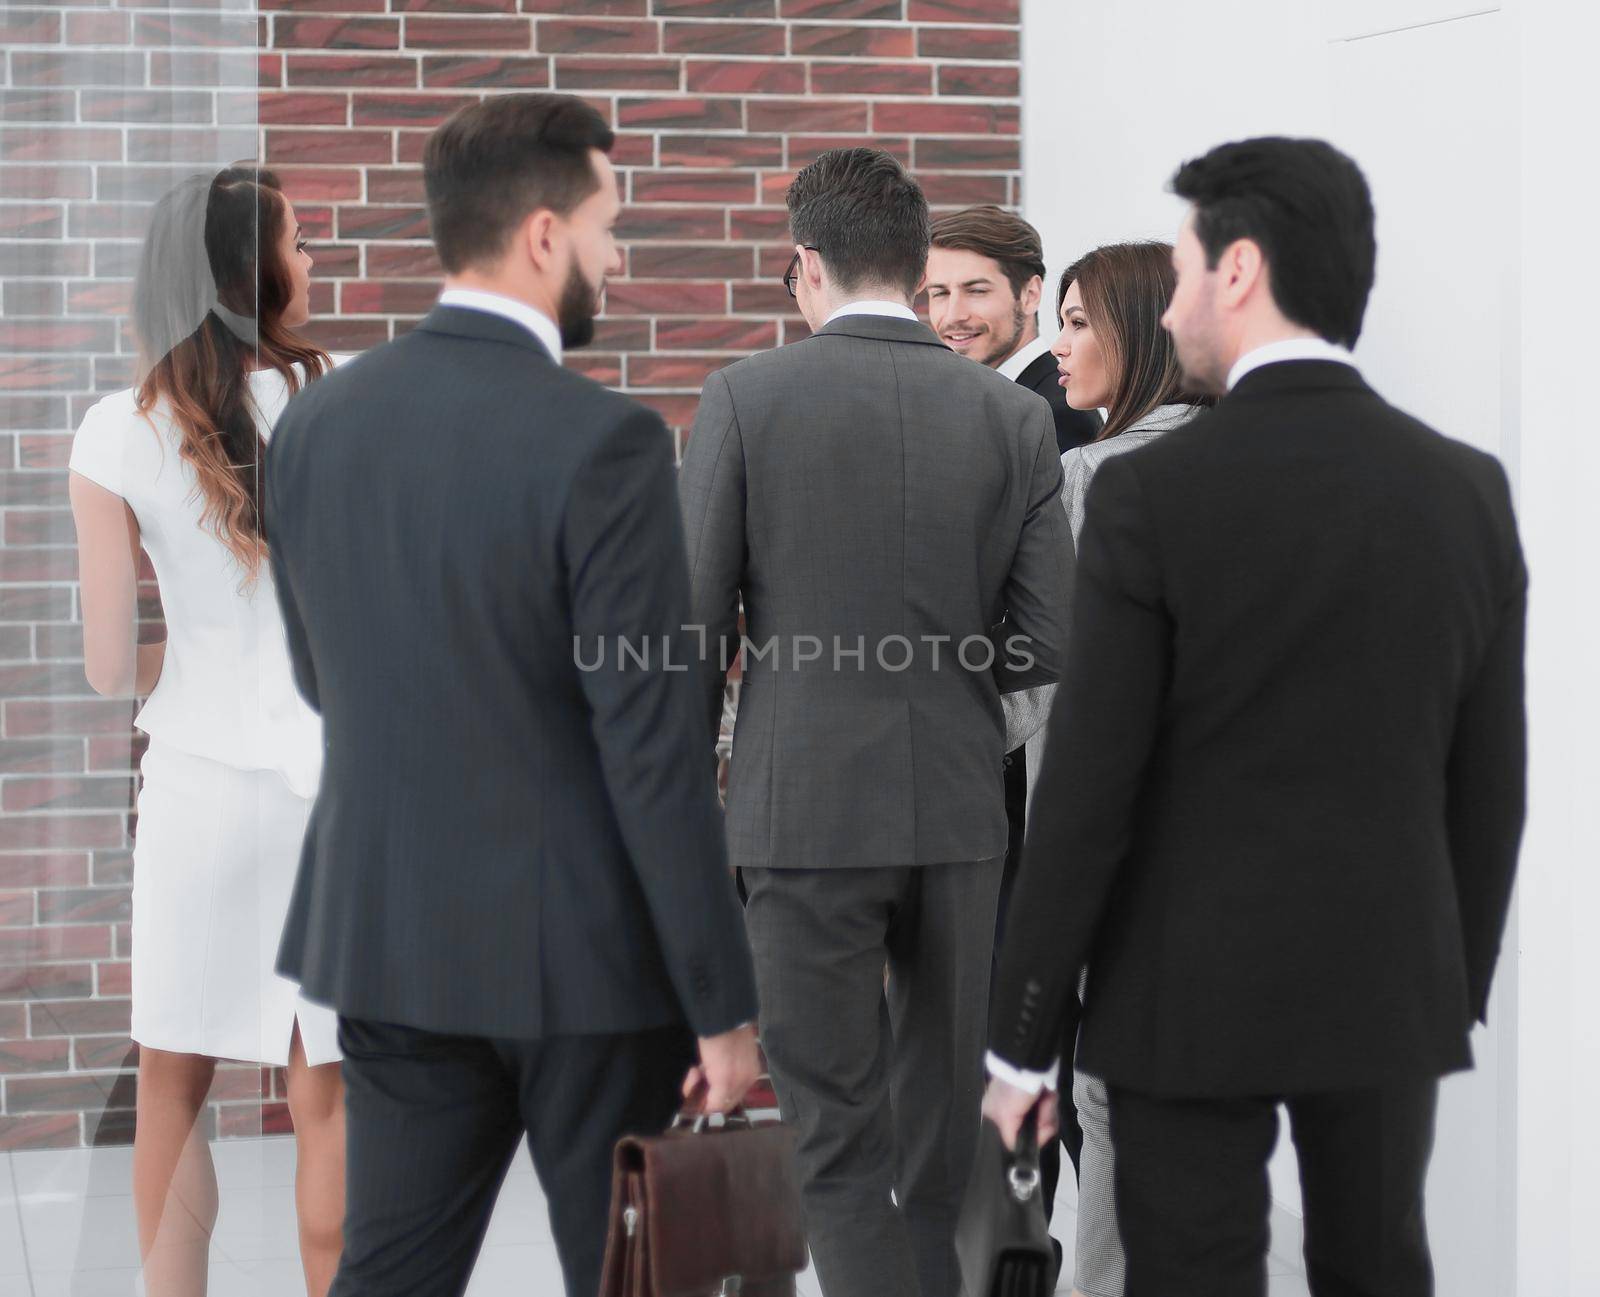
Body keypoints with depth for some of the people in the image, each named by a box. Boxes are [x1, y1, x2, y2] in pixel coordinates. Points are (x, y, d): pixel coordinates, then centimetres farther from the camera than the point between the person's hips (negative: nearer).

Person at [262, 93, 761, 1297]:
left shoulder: (316, 422, 2)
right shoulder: (600, 440, -17)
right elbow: (653, 747, -17)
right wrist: (724, 1003, -11)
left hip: (386, 933, 6)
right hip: (581, 949, -5)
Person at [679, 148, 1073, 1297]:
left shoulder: (745, 399, -6)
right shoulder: (1014, 417, 1)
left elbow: (694, 630, -5)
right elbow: (1049, 642, -1)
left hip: (807, 810, -3)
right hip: (959, 811, 3)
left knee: (840, 1143, 1)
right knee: (942, 1123, 17)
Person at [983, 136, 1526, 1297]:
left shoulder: (1153, 493, -13)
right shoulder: (1470, 491, 0)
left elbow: (1089, 793, -12)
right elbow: (1491, 789, 6)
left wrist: (1023, 1034, -3)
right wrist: (1463, 990, 18)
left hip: (1195, 994, -4)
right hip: (1394, 988, 4)